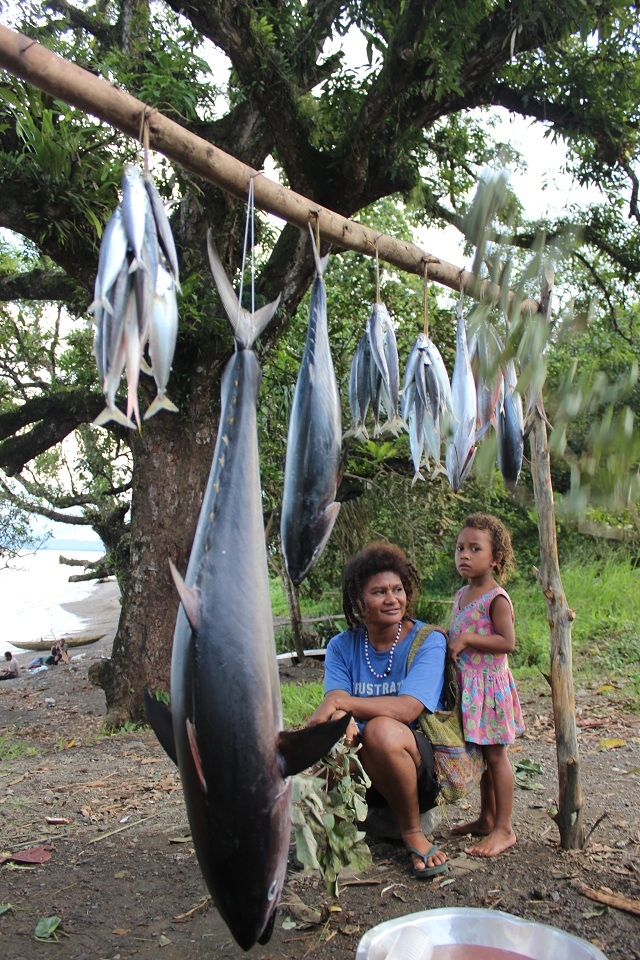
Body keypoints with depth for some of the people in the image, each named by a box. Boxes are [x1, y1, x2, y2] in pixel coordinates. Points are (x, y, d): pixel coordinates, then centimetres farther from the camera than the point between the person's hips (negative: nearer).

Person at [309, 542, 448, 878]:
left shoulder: (428, 641, -8)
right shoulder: (341, 646, 4)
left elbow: (407, 709, -22)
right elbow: (335, 705, -9)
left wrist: (340, 702, -32)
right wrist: (344, 720, -34)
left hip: (422, 765, -2)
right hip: (365, 770, 3)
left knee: (382, 729, -34)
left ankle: (413, 833, -10)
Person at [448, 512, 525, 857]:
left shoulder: (496, 598, -15)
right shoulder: (461, 595, 10)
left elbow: (507, 642, -24)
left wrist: (465, 639, -24)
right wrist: (445, 638, 4)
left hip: (489, 684, -8)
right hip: (467, 685, 8)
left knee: (495, 755, 0)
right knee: (481, 754, 17)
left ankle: (504, 829, 10)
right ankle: (486, 818, 30)